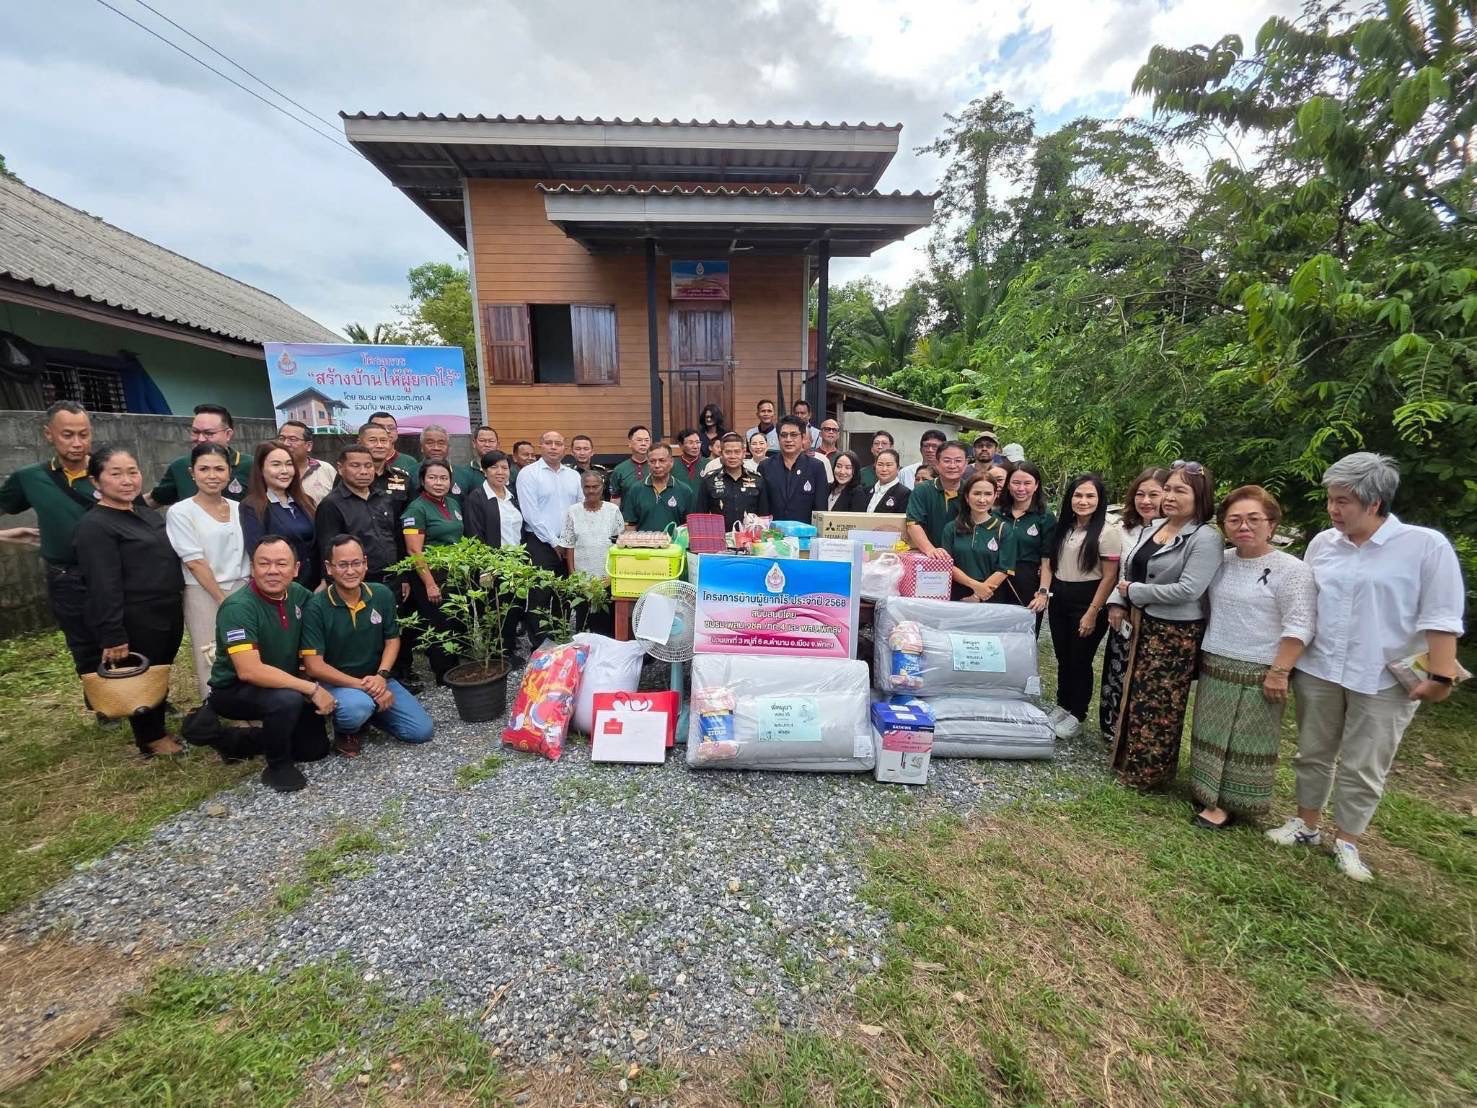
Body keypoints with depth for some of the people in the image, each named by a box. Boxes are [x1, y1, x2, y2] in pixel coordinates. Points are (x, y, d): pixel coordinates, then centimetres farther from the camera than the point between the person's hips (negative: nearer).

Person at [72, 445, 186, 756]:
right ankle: (151, 738, 25)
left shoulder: (147, 512, 9)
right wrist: (113, 636, -21)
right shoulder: (94, 526, -15)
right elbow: (103, 587, -19)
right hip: (136, 622, -7)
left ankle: (157, 719, 36)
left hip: (168, 613, 7)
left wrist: (175, 608, 18)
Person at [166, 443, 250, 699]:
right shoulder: (180, 512, -4)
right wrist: (223, 600, -11)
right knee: (213, 664, 1)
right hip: (205, 595, -3)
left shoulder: (239, 509, 8)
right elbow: (195, 562, -9)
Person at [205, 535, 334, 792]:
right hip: (233, 690, -6)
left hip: (283, 684, 7)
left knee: (316, 748, 7)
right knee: (287, 699, -36)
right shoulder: (238, 607, -26)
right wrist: (312, 689, -34)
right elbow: (249, 671, -35)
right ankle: (278, 766, -10)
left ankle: (238, 741, 26)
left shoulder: (299, 594, -6)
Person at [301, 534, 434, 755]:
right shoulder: (315, 607, -16)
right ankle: (345, 731, 0)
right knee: (357, 708, -39)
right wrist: (361, 685, -24)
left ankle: (367, 712, 19)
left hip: (376, 679, 4)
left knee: (421, 731, -6)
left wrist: (381, 676, -14)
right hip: (335, 682, -4)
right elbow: (313, 666, -17)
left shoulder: (382, 595, -5)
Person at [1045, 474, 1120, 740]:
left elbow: (1109, 578, -13)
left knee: (1080, 661, 6)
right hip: (1059, 601, 6)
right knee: (1063, 658, 15)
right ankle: (1062, 706, 31)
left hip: (1086, 603, -6)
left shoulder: (1107, 532, -12)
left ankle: (1076, 716, 22)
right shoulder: (1064, 528, 7)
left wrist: (1092, 613, -15)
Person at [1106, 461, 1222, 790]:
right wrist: (1118, 602, 1)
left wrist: (1133, 591, -16)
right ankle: (1128, 758, 33)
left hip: (1175, 633, -7)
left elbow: (1188, 590, -24)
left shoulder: (1205, 538, -15)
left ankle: (1149, 771, 21)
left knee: (1158, 704, 4)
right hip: (1142, 625, 7)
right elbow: (1128, 569, 15)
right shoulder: (1152, 527, 8)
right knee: (1135, 693, 17)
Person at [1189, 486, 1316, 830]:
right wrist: (1205, 653, 14)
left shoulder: (1291, 570, -11)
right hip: (1215, 666, 6)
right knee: (1213, 735, 14)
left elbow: (1299, 626, -14)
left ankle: (1229, 804, 14)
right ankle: (1210, 792, 28)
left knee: (1246, 741, 4)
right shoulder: (1221, 562, 6)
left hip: (1257, 673, -6)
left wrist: (1279, 671, -18)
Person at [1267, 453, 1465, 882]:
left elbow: (1440, 617, -9)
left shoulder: (1427, 545, -9)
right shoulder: (1322, 543, 3)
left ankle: (1346, 842, 24)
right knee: (1313, 754, 14)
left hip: (1385, 681, -3)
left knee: (1363, 768, 8)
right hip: (1318, 671, 3)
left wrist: (1440, 676, -12)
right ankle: (1307, 825, 29)